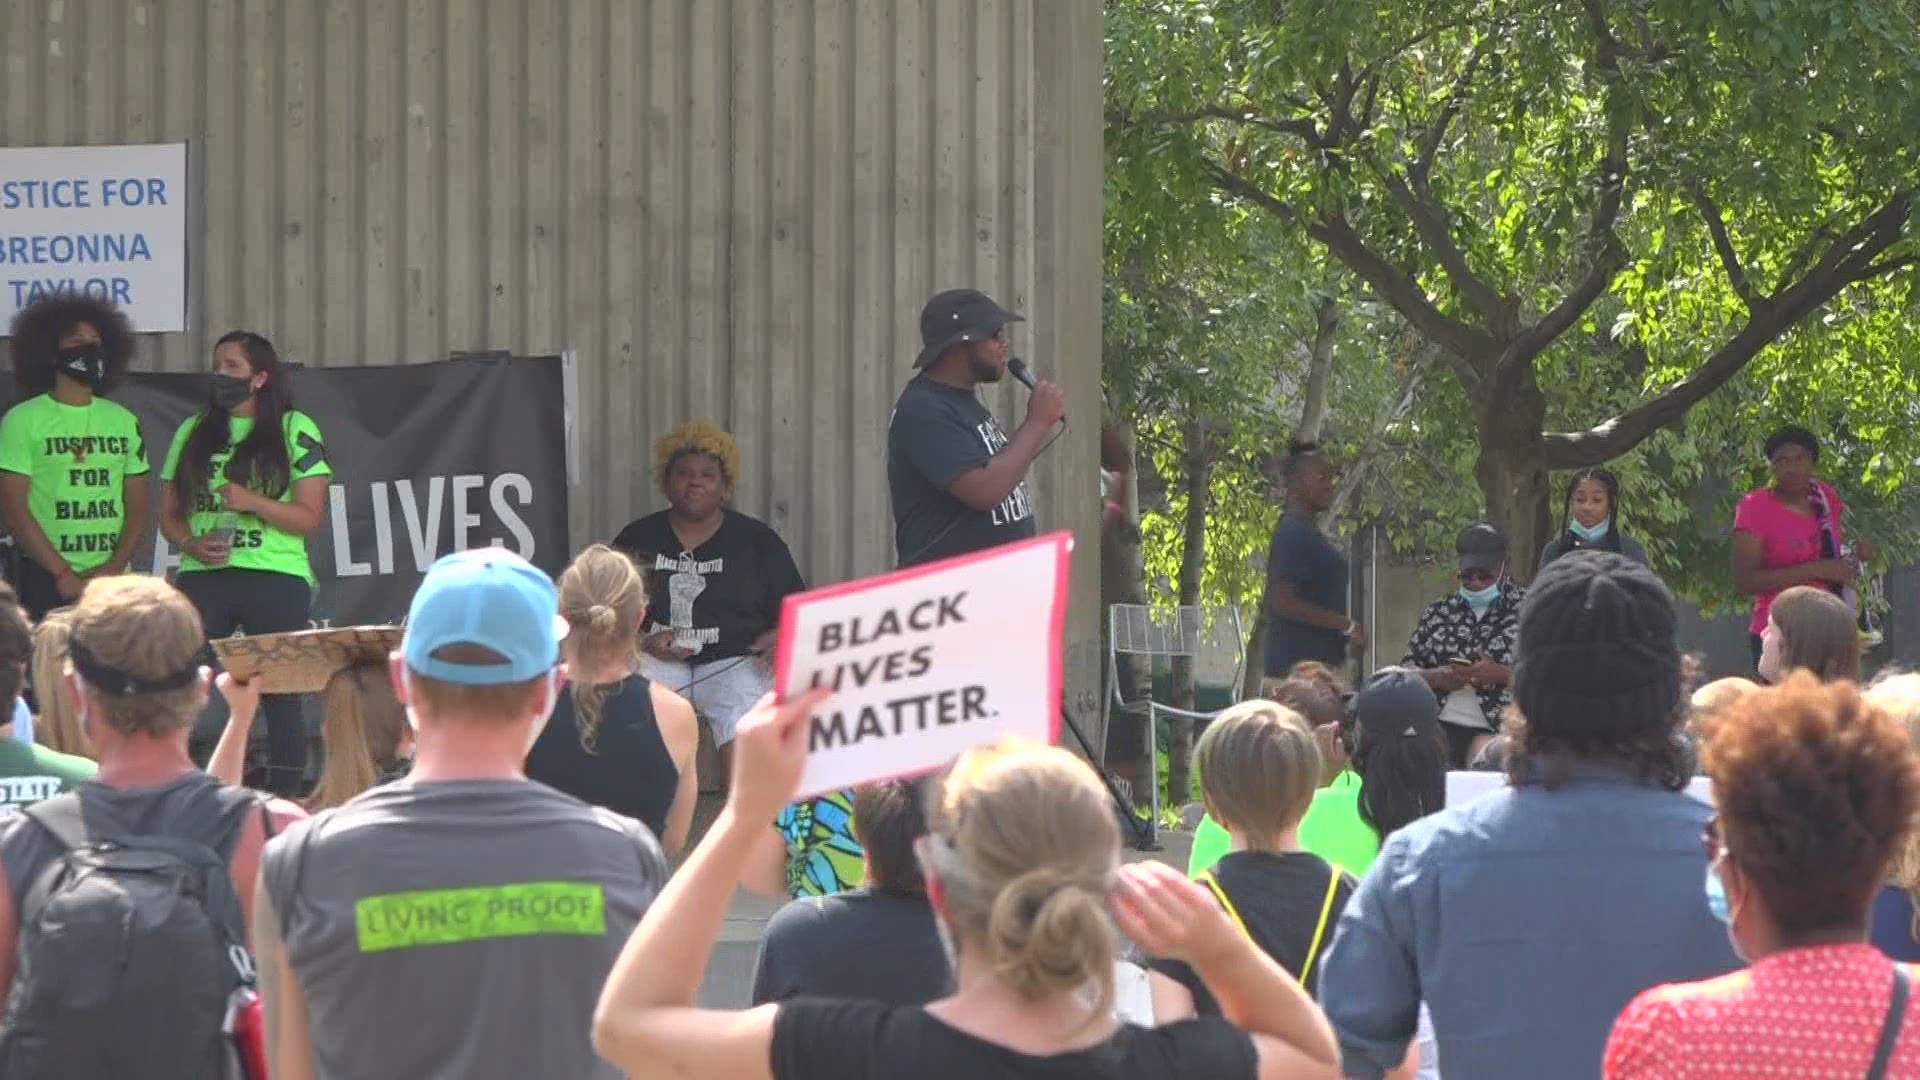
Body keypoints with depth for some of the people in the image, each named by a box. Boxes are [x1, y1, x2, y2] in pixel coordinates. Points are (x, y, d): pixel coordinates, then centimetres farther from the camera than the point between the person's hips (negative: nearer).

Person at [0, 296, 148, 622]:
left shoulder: (124, 422, 13)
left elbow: (137, 507, 11)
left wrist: (115, 567, -6)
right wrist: (63, 573, -13)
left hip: (113, 581, 4)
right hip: (44, 582, -4)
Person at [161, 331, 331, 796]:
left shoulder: (295, 430, 3)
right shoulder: (193, 432, 15)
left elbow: (308, 517, -1)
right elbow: (168, 513, 16)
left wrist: (251, 501, -16)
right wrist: (191, 543, -5)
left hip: (275, 578, -3)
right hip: (203, 578, 3)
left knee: (279, 691, -1)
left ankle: (286, 795, 3)